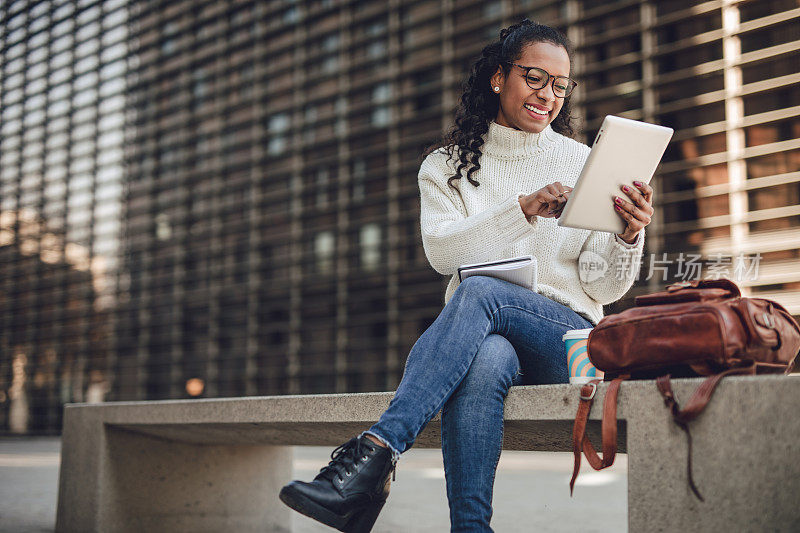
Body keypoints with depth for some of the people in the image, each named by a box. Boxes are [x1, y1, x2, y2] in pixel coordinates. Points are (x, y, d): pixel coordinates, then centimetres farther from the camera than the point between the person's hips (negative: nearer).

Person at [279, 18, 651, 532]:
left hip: (568, 340, -1)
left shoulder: (582, 166, 9)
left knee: (478, 290, -34)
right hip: (480, 336, 1)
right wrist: (525, 208, -20)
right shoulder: (448, 165, 12)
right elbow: (441, 251, -8)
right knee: (483, 362, -38)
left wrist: (630, 236, -17)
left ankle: (375, 452, -44)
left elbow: (604, 288, 4)